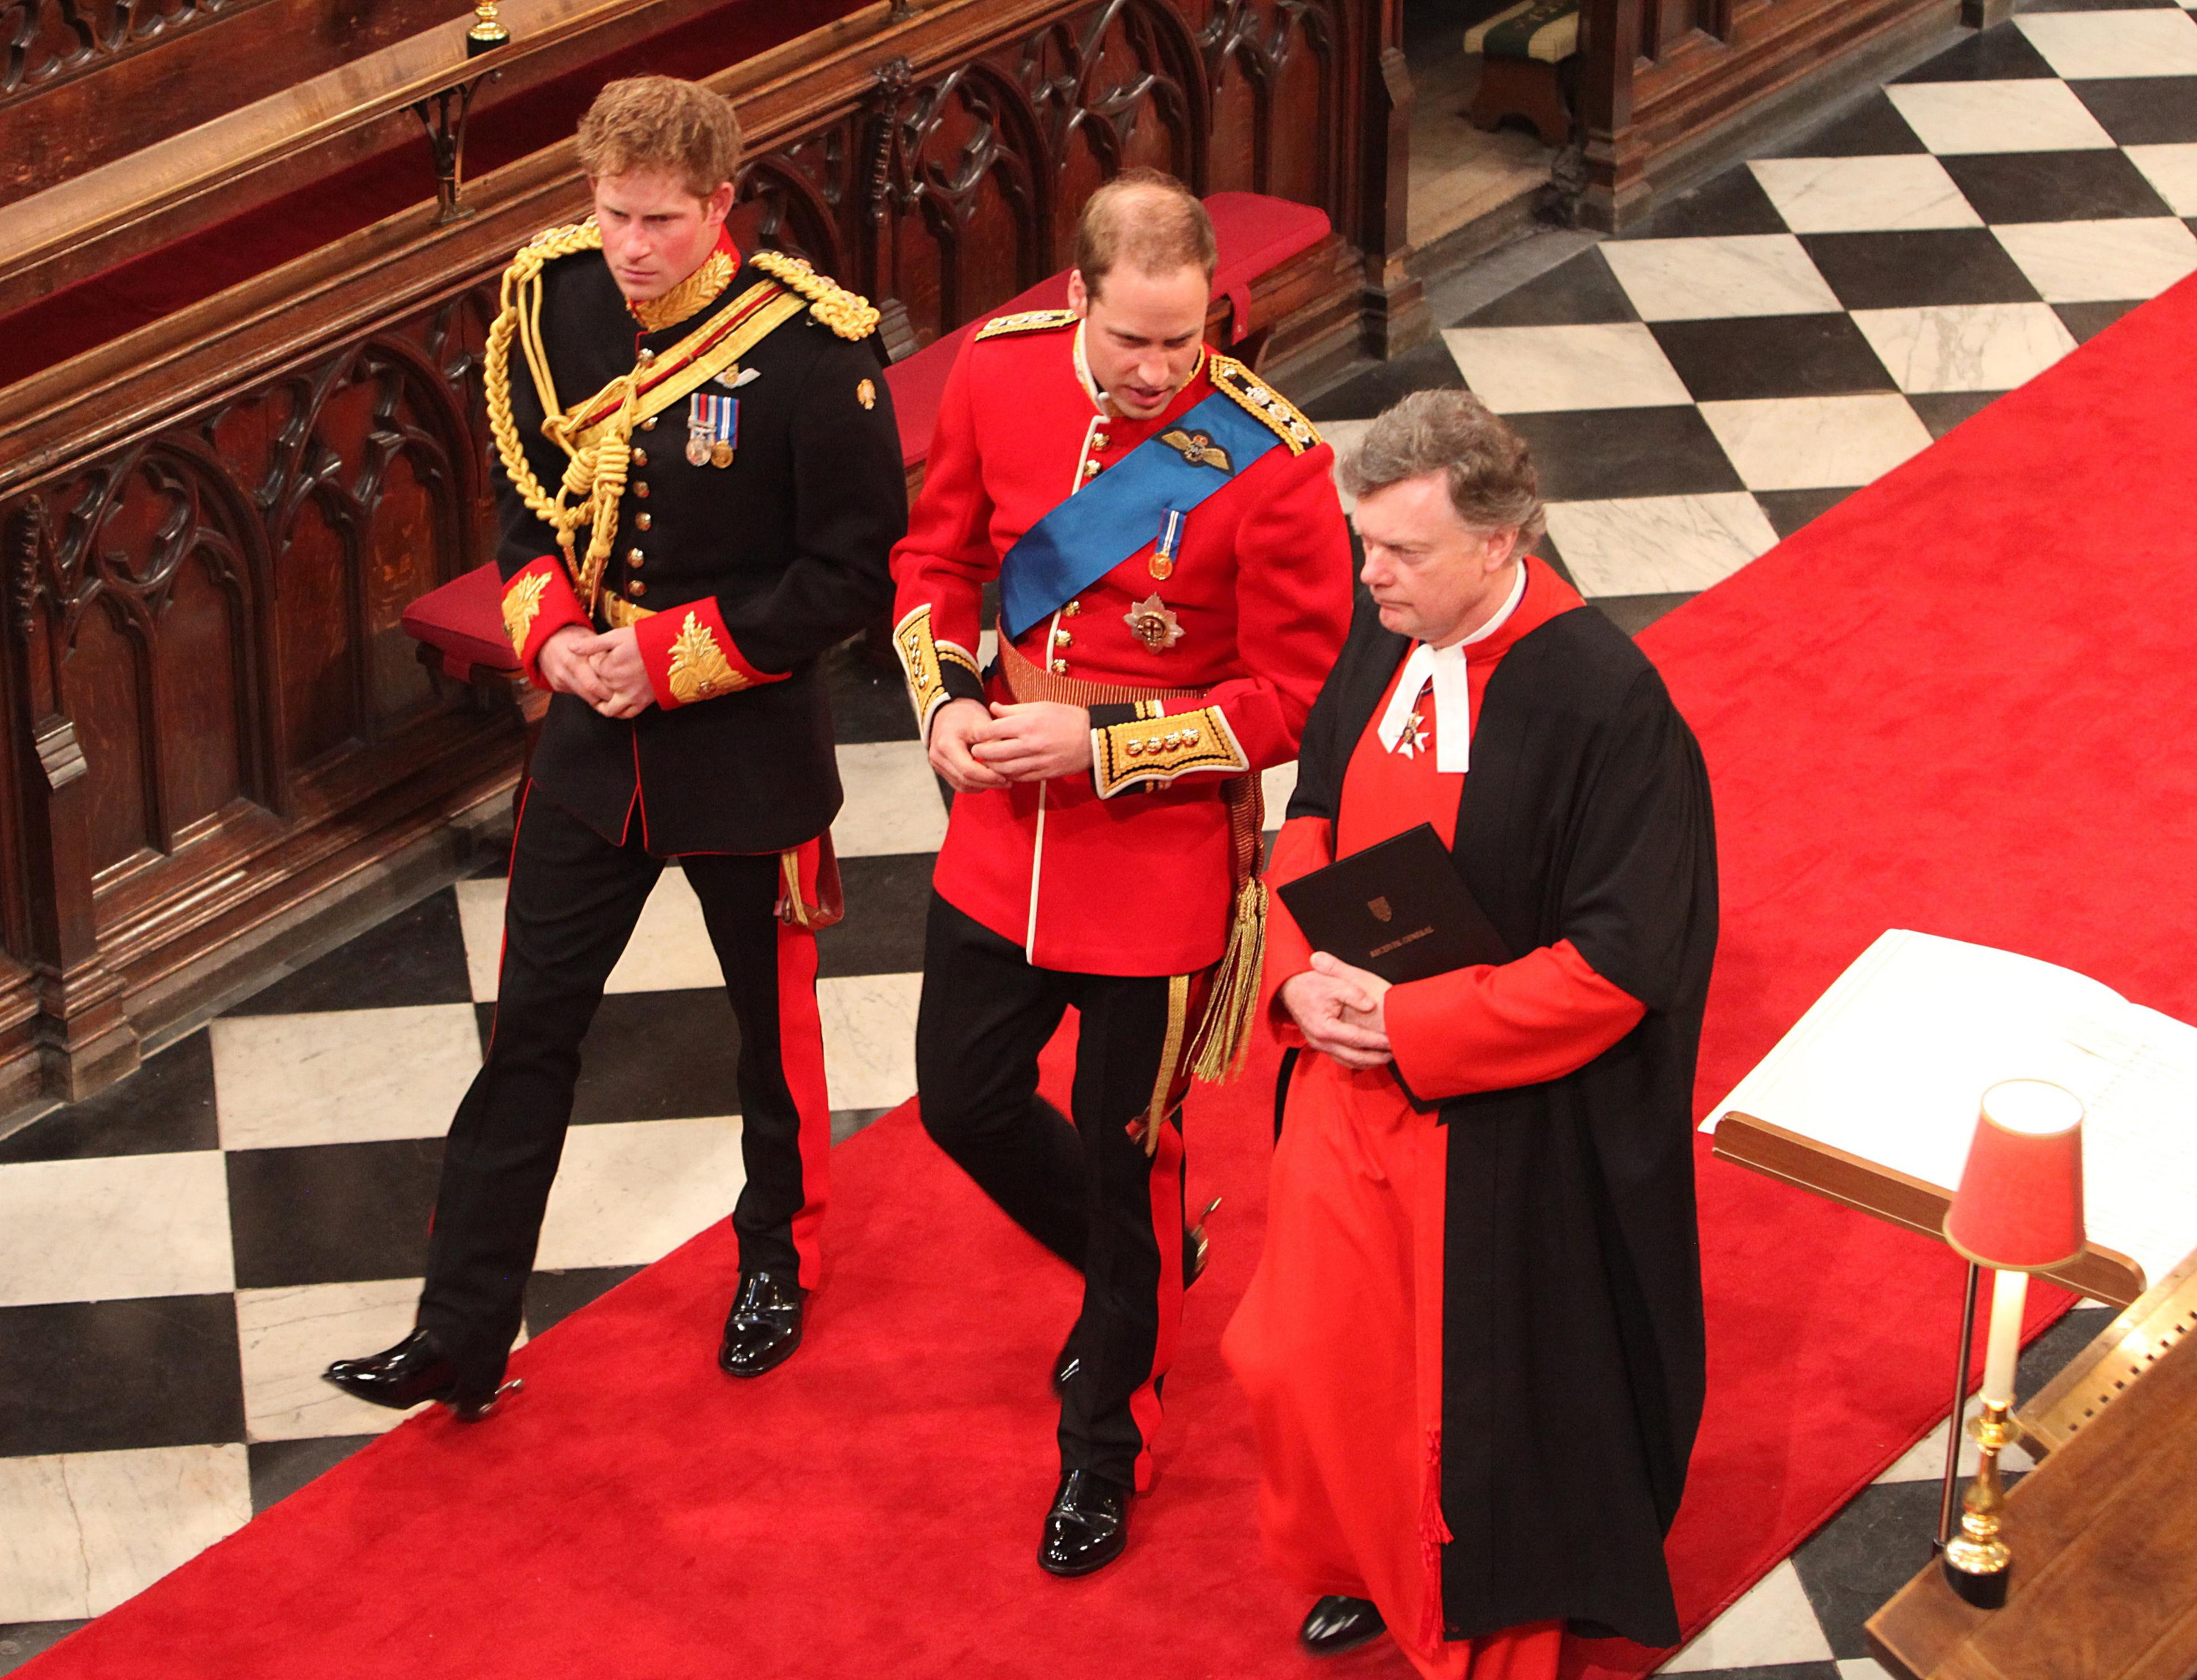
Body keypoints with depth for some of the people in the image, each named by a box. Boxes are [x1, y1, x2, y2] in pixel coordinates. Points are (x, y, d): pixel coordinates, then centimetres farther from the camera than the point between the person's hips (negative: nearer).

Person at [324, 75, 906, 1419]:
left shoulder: (811, 348, -19)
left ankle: (777, 1269, 39)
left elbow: (854, 577, -15)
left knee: (774, 1023, 15)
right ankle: (464, 1335, 12)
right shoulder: (553, 309, -5)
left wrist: (671, 657, -19)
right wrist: (552, 635, -10)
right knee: (532, 1029, 5)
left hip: (750, 751, -4)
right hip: (595, 737, 4)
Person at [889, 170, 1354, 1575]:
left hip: (1163, 861, -5)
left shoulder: (1270, 461, -22)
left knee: (1126, 1153, 9)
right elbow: (938, 560, 8)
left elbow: (1291, 699, -16)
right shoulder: (998, 373, -8)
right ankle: (1140, 1269, 48)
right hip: (1003, 830, 5)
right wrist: (945, 703, -9)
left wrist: (1100, 742, -22)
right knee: (964, 1101, 18)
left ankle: (1107, 1445, 31)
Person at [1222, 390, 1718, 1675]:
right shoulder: (1381, 636, -6)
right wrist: (1303, 970, -9)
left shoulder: (1605, 703, -25)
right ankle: (1371, 1566, 44)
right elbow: (1314, 813, 9)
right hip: (1350, 1066, 6)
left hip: (1503, 1121, -6)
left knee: (1481, 1398, 10)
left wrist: (1409, 1024, -22)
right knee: (1308, 1353, 16)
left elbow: (1617, 964, -22)